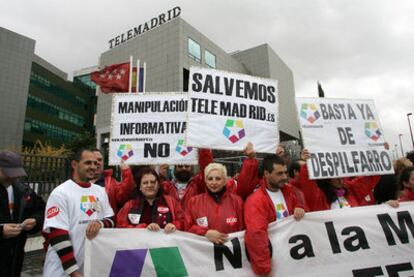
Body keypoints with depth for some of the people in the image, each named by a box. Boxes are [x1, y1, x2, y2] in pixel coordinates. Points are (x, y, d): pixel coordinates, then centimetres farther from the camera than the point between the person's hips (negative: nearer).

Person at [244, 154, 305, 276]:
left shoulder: (288, 191, 0)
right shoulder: (255, 201, -23)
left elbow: (297, 204, 17)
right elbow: (256, 236, -29)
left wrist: (300, 209, -7)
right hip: (271, 253, -6)